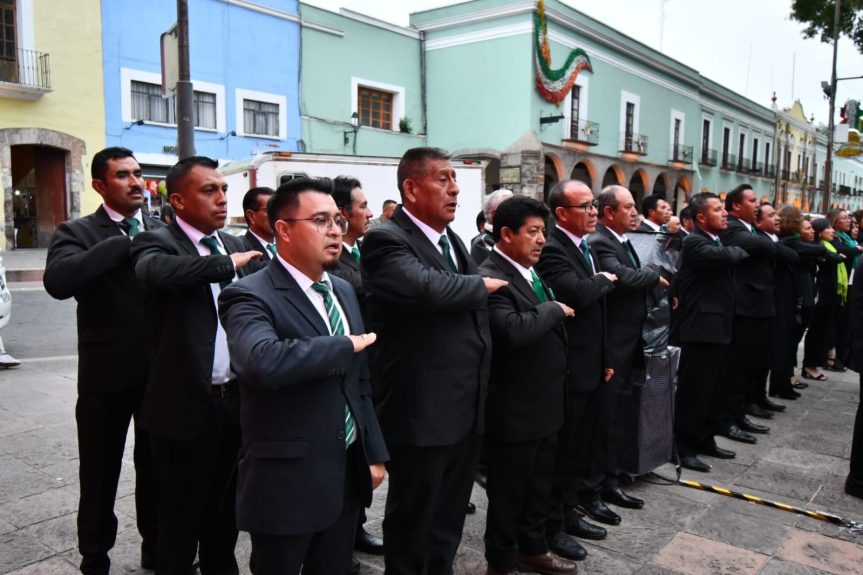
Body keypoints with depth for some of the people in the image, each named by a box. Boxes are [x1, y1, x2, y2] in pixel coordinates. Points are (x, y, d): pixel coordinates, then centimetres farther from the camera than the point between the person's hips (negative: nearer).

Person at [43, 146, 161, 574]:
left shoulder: (162, 230, 6)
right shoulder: (77, 232, -6)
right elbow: (58, 281, -26)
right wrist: (125, 243, -24)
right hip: (106, 377, -3)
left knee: (156, 471, 19)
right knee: (100, 477, 14)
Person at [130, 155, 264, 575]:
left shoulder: (236, 245, 9)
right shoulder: (157, 242, -10)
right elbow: (155, 271, -34)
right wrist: (228, 263, -28)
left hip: (236, 398, 6)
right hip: (187, 402, -6)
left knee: (225, 506, 22)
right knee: (182, 514, 11)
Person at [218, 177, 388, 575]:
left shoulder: (343, 291, 9)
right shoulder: (250, 296, -17)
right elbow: (263, 362, -38)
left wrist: (374, 452, 11)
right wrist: (345, 346, -24)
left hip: (347, 474, 7)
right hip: (288, 481, -7)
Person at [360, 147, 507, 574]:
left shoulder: (451, 239, 12)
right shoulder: (386, 241, -15)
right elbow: (430, 288, -35)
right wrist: (481, 284, -15)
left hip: (465, 410, 8)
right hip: (420, 412, -8)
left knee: (448, 523, 22)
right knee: (412, 524, 11)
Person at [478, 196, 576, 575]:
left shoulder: (530, 271, 9)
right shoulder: (491, 279, -20)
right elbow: (513, 330, -36)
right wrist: (555, 309, -20)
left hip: (544, 405, 9)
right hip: (513, 411, -9)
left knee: (539, 487, 23)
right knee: (508, 492, 10)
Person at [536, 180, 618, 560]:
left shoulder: (584, 246, 13)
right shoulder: (551, 249, -17)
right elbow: (578, 292, -33)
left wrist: (606, 357, 15)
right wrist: (605, 279, -12)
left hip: (593, 365, 9)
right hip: (569, 368, -9)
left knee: (586, 441, 19)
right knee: (565, 448, 2)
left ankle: (582, 501, 36)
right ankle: (554, 525, 17)